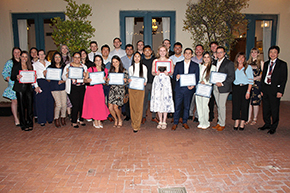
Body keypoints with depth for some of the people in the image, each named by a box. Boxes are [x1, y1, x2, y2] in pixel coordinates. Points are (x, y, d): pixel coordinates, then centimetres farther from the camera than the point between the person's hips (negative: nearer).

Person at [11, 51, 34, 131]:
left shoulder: (30, 66, 14)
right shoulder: (16, 65, 3)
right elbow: (12, 77, 0)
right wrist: (17, 77, -22)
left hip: (28, 87, 3)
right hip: (20, 88, -3)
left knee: (30, 106, 1)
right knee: (22, 106, 1)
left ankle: (30, 124, 12)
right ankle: (23, 125, 10)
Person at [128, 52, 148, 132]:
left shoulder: (144, 67, 7)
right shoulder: (131, 68, 12)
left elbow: (145, 78, 8)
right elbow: (130, 77, 15)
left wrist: (144, 82, -12)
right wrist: (129, 80, -7)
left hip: (140, 88, -2)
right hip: (132, 88, 2)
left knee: (139, 107, -6)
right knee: (132, 106, 1)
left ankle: (136, 126, -3)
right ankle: (133, 123, 15)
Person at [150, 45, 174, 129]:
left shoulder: (170, 61, 9)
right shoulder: (155, 61, 13)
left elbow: (172, 72, 7)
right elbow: (152, 72, 11)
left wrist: (168, 73, -14)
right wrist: (156, 73, -10)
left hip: (166, 81, -1)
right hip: (157, 81, 2)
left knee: (166, 100, -6)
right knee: (158, 100, 0)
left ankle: (164, 122, 3)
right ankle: (160, 121, 11)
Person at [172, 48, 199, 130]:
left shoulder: (195, 65, 9)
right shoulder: (178, 64, 10)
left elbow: (197, 78, 5)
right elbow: (174, 75, 8)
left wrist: (193, 85, -12)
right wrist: (176, 77, -16)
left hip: (189, 89, 0)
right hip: (179, 88, 0)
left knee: (187, 106, 7)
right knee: (177, 106, -1)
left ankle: (185, 122, 21)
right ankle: (175, 123, 9)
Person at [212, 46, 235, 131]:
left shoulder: (229, 63, -6)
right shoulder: (215, 62, 14)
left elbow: (232, 77, -11)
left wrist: (222, 83, -20)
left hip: (224, 88, -6)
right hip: (215, 87, 6)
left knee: (221, 106, -3)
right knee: (218, 106, 12)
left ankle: (222, 124, 9)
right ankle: (219, 122, 22)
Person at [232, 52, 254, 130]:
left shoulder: (248, 67, 2)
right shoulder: (234, 68, 10)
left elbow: (251, 80, -2)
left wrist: (248, 91, -10)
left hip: (245, 87, -2)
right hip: (236, 88, 2)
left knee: (244, 105, 0)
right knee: (236, 105, 0)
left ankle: (242, 123, 9)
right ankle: (236, 123, 10)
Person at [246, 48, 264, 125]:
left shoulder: (261, 62, 1)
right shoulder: (248, 62, 13)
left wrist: (255, 78, -13)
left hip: (257, 84, -3)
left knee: (255, 101, 0)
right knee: (249, 101, 4)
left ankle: (255, 119, 14)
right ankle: (249, 119, 12)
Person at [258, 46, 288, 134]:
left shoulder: (282, 64, -2)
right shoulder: (266, 63, 13)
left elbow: (284, 79, -5)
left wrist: (280, 91, -11)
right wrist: (262, 89, 8)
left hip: (275, 89, -4)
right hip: (265, 88, 5)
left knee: (274, 109, 3)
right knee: (265, 108, 12)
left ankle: (273, 127, 15)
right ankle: (267, 124, 28)